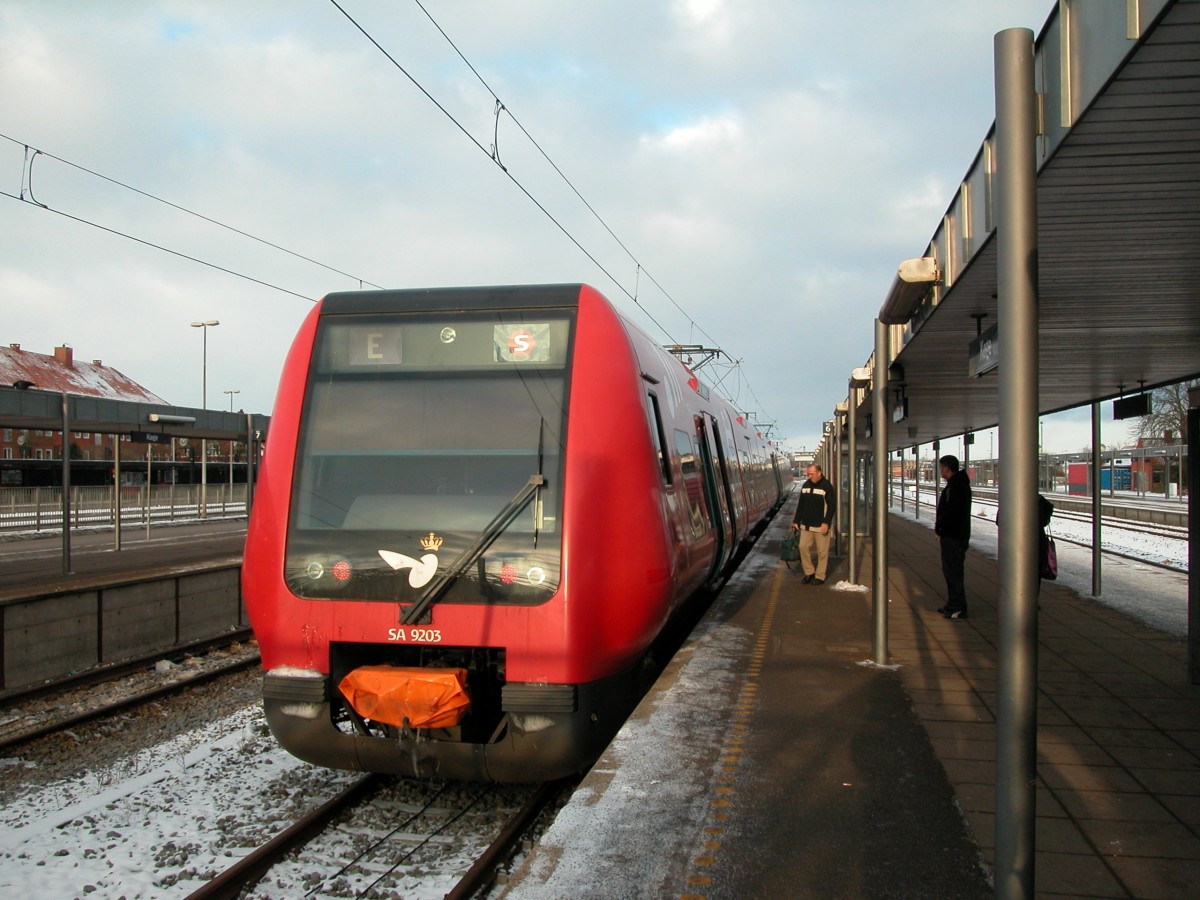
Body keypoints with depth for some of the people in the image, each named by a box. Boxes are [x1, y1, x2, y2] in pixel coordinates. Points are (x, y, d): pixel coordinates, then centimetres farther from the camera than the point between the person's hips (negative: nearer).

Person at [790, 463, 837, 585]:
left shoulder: (827, 487, -10)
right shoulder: (805, 485, 8)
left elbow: (832, 506, -12)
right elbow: (801, 505, 15)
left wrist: (826, 523, -19)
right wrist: (796, 521, 12)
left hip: (821, 526, -6)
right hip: (806, 525, 6)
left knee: (822, 552, 1)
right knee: (803, 547, 3)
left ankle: (820, 577, 11)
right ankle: (809, 572, 17)